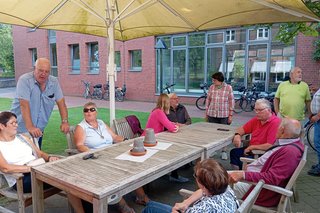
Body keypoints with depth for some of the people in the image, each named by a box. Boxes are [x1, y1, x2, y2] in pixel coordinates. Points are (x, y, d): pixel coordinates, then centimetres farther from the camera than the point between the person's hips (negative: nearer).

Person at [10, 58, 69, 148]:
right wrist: (30, 127, -31)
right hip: (21, 129, -4)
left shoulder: (54, 82, -1)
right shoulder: (25, 80, -15)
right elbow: (24, 104, -23)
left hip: (38, 130, 4)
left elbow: (61, 102, -1)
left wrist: (64, 122, -12)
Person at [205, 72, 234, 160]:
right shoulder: (211, 87, 1)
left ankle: (224, 151, 19)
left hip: (224, 115, -2)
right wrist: (206, 113, 8)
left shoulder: (228, 88, -5)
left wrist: (230, 115, -3)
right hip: (212, 114, 2)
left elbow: (231, 102, -2)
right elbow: (208, 100, 8)